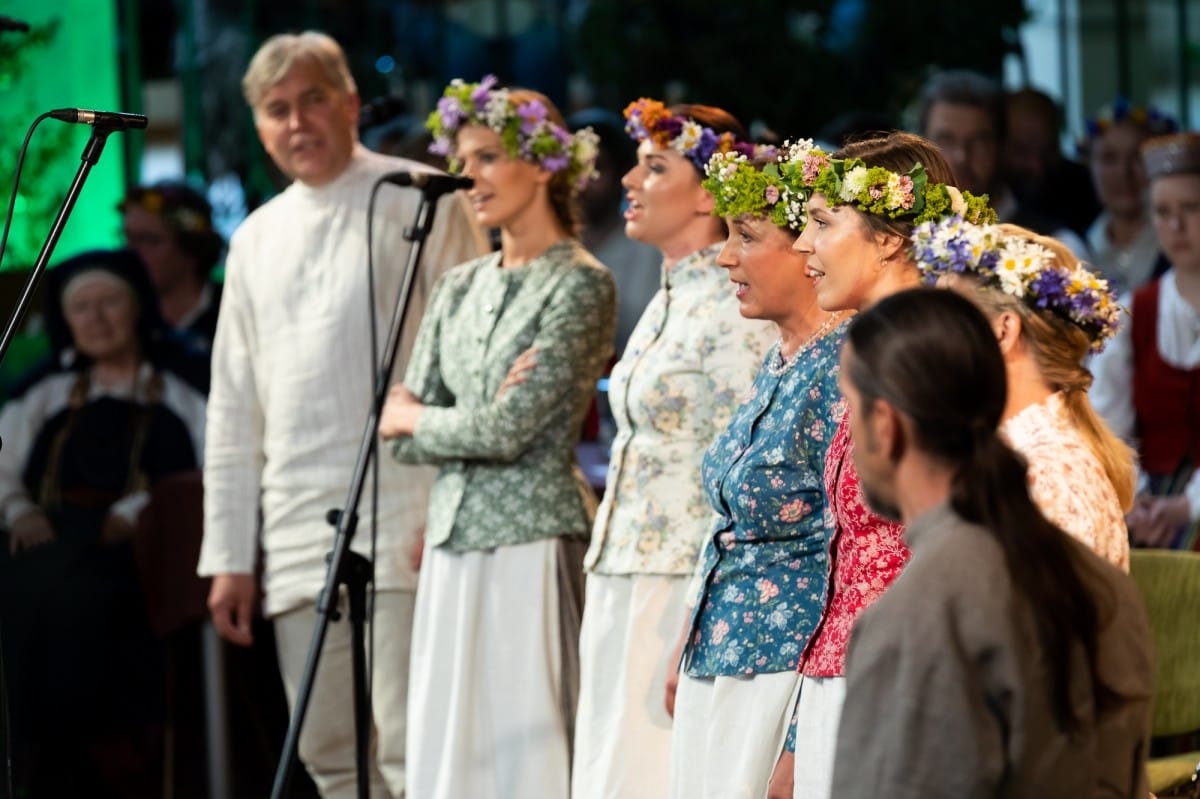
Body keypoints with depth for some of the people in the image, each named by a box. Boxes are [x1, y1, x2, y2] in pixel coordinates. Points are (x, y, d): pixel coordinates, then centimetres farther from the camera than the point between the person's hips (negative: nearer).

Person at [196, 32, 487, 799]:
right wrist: (229, 555, 16)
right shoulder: (257, 239, 19)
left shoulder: (423, 203, 1)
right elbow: (234, 408, 21)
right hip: (296, 539, 6)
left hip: (403, 530, -6)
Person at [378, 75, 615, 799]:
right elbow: (404, 435, 9)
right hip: (455, 539, 7)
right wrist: (484, 412, -8)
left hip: (533, 539, -7)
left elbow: (508, 431, -16)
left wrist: (414, 417, 0)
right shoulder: (460, 288, 14)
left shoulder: (580, 285, -7)